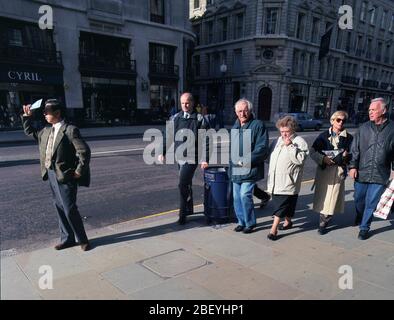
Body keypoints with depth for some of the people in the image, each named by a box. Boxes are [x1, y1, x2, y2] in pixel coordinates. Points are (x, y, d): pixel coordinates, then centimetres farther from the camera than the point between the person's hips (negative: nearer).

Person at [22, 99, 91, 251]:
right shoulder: (46, 131, 12)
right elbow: (30, 132, 31)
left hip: (65, 176, -8)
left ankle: (83, 239, 14)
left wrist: (79, 172, -16)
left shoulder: (70, 130, -13)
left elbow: (84, 151, -18)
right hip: (51, 175, 8)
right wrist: (27, 116, 17)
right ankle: (67, 239, 26)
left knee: (70, 210, -3)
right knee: (60, 209, 14)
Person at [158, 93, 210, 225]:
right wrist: (162, 152, 8)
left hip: (192, 157, -5)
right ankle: (189, 210, 31)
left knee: (183, 184, -12)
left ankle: (183, 213, -1)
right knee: (186, 184, 16)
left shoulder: (199, 119, -4)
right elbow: (168, 136, 15)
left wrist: (205, 159, -13)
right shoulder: (176, 118, 10)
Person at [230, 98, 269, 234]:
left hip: (249, 169, -7)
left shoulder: (258, 125, -9)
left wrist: (246, 161, -20)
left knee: (245, 195, -9)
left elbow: (262, 148, -16)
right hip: (236, 170, 7)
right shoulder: (235, 126, 15)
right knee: (237, 197, 11)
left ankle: (250, 223, 10)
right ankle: (241, 222, 27)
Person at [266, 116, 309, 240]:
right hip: (275, 180, 7)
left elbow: (300, 159, -19)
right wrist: (270, 176, 21)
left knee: (281, 205, -6)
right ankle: (288, 222, 35)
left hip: (288, 182, -7)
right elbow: (272, 156, 25)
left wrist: (290, 146, -23)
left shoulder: (299, 142, -7)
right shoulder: (279, 140, 15)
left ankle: (274, 229, -5)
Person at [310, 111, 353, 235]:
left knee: (333, 196, 0)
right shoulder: (324, 135, 5)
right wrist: (323, 158, -15)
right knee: (322, 194, 6)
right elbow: (313, 151, 1)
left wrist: (346, 156, -17)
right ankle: (324, 217, 28)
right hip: (323, 169, 1)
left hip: (338, 171, -1)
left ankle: (323, 222, 12)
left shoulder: (349, 137, 3)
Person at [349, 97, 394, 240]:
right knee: (359, 199, 16)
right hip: (361, 172, 2)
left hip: (380, 175, -2)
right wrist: (353, 166, -4)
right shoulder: (363, 128, 1)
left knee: (371, 203, 5)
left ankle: (364, 227, 21)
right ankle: (359, 219, 42)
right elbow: (355, 149, 2)